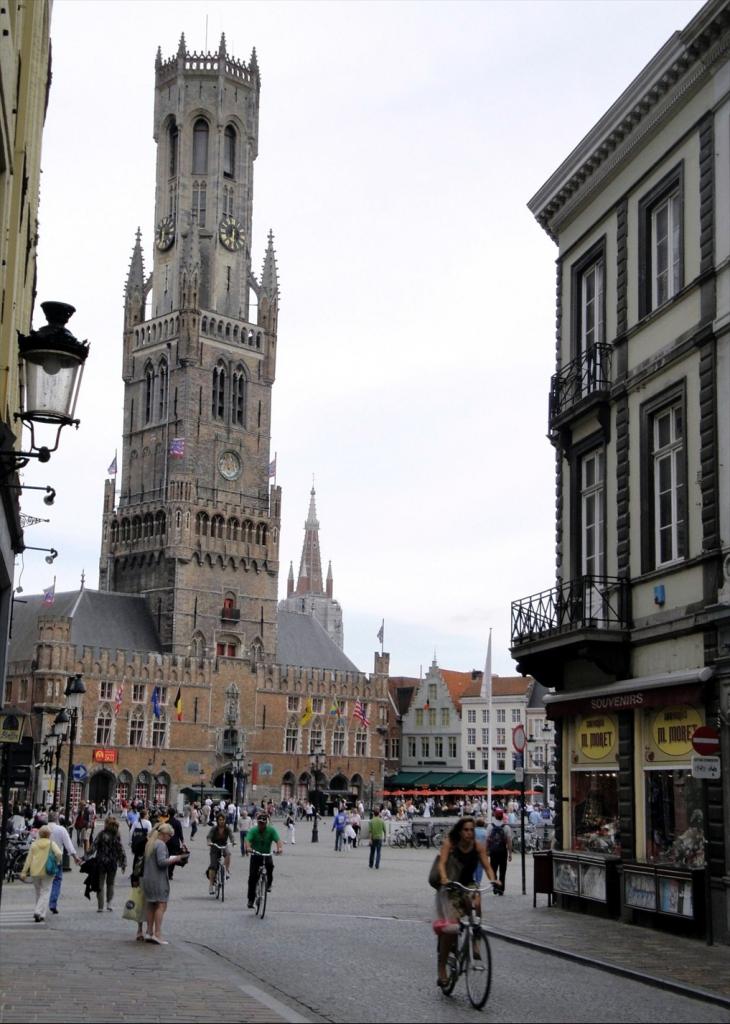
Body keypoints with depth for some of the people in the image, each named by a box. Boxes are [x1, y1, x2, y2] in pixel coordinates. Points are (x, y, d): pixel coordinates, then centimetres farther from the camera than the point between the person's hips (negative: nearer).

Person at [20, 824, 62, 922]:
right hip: (47, 871, -3)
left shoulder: (34, 844, 4)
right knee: (45, 893, 1)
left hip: (35, 871, 3)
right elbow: (58, 853, -18)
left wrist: (24, 872, 3)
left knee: (38, 892, 18)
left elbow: (29, 858, 2)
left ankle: (39, 913, 24)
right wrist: (56, 863, 0)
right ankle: (39, 913, -14)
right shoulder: (51, 843, -2)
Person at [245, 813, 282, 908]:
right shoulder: (253, 831, -12)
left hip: (267, 855, 0)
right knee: (252, 877, -8)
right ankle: (251, 899, 5)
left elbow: (278, 840, -23)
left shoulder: (271, 830, -10)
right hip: (255, 855, 0)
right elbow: (248, 841, -28)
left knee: (270, 865, -32)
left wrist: (280, 848, -45)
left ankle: (269, 883, -6)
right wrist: (248, 848, -51)